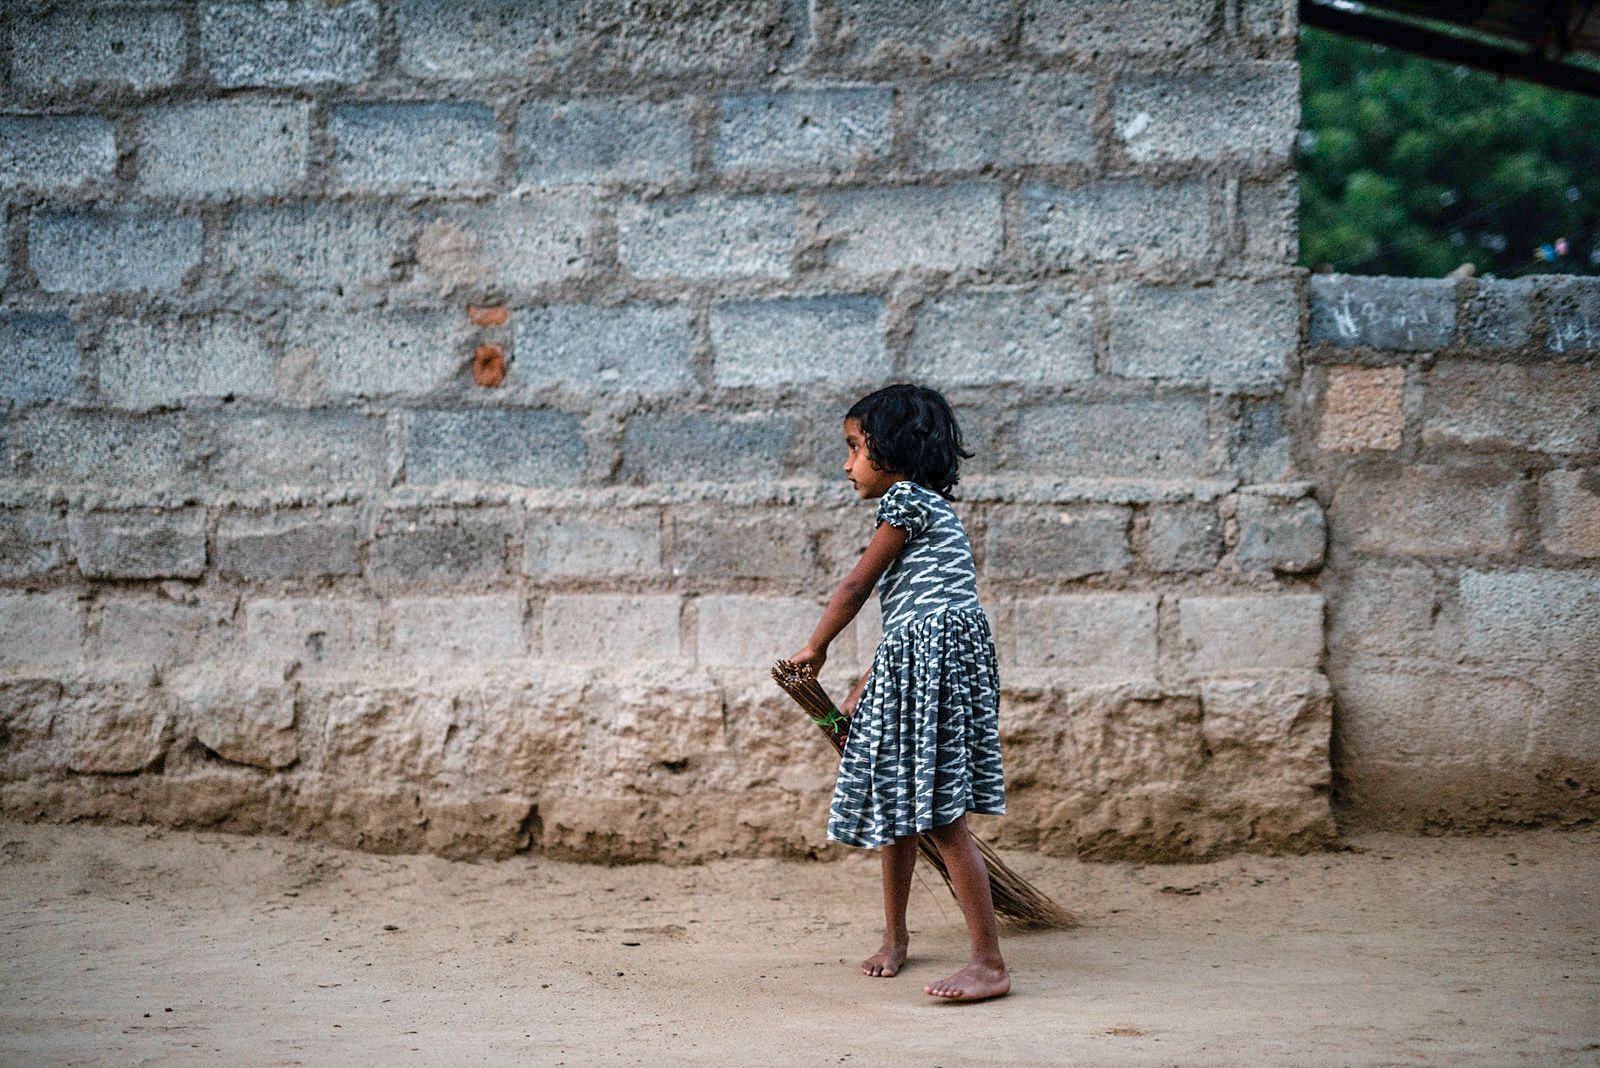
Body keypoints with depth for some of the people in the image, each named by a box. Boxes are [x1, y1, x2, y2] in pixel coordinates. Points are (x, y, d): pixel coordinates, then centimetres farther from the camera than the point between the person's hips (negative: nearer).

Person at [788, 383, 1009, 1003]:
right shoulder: (923, 508, 22)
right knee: (895, 803, 20)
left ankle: (990, 964, -15)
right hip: (909, 667, 11)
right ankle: (894, 936, 35)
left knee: (942, 817, -13)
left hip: (936, 656, -11)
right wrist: (862, 691, 25)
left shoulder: (906, 498, -7)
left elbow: (856, 587, -5)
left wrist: (814, 650, 9)